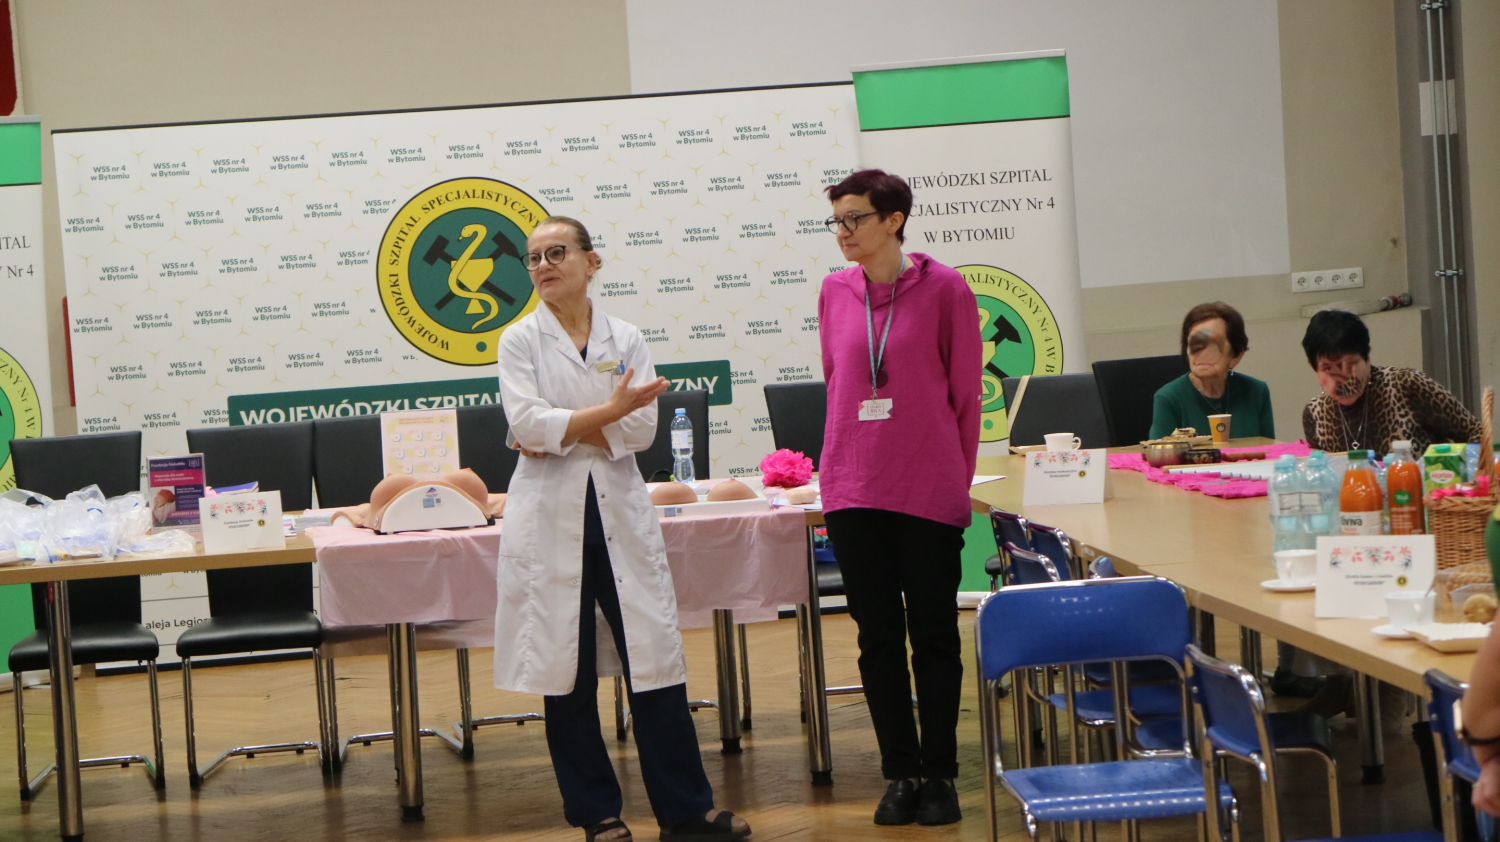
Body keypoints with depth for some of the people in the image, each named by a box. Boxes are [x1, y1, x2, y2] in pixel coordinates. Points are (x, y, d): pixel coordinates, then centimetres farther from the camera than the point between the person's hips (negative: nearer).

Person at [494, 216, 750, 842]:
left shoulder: (625, 340, 8)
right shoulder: (520, 341, 3)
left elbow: (641, 428, -3)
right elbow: (527, 421, -11)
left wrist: (560, 433, -10)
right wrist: (607, 413, -12)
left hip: (620, 511, 1)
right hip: (551, 516, -1)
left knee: (654, 658, -1)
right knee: (565, 669, 2)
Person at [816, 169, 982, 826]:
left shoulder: (944, 289, -4)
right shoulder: (835, 292, 6)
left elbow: (965, 390, 1)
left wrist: (956, 476, 6)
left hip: (930, 490, -3)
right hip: (853, 490, 3)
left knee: (934, 635, 5)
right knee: (878, 637, 6)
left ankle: (938, 775, 14)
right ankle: (901, 773, 16)